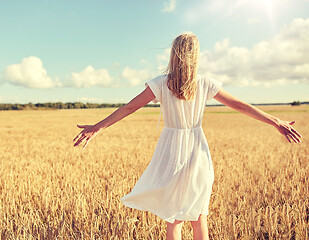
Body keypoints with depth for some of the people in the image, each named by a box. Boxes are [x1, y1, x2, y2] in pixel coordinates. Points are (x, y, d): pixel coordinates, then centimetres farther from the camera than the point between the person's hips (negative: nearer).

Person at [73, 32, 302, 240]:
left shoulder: (161, 84, -8)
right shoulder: (206, 83, -3)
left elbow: (130, 107, -11)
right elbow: (240, 105, 0)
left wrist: (98, 127, -6)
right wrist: (277, 122, 8)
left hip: (172, 149, -1)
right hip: (198, 152, 2)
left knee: (174, 219, 12)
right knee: (199, 218, 16)